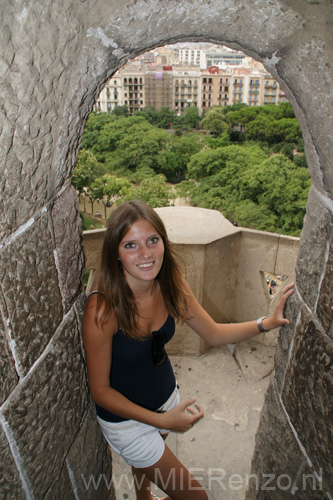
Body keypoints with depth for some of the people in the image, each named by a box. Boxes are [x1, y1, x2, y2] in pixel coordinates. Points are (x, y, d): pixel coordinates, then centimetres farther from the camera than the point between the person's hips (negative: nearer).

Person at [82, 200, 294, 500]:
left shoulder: (171, 286, -18)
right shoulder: (102, 309, -34)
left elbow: (214, 334, -7)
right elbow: (100, 390, -22)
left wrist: (268, 323, -19)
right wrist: (162, 421, -27)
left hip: (166, 394, 5)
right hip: (125, 416, -4)